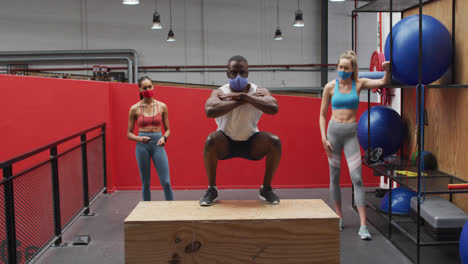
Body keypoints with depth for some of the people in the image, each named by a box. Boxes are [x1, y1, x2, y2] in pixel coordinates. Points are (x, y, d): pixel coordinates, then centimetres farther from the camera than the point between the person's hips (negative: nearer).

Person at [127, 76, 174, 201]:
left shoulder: (162, 106, 3)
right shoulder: (135, 109, 1)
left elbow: (167, 129, 10)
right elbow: (129, 133, 5)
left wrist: (164, 138, -11)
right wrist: (139, 138, -15)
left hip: (158, 145, 0)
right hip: (142, 145, 0)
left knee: (166, 182, -6)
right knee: (145, 183, 7)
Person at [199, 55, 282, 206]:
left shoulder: (259, 92, -13)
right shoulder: (220, 92, -16)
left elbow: (274, 108, -35)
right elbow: (210, 111, -39)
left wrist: (243, 96, -33)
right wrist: (241, 101, -35)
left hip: (251, 143, 1)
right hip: (226, 143, -1)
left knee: (275, 142, -25)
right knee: (211, 140, -32)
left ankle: (266, 189, -5)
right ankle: (211, 190, -13)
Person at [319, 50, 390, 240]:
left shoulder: (359, 84, 3)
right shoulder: (330, 86, 1)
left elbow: (383, 82, -2)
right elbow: (322, 114, 4)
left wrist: (387, 70, -23)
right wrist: (324, 138, -3)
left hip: (351, 134, -1)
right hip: (333, 131, 1)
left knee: (357, 178, -7)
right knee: (334, 177, 8)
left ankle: (363, 226, -7)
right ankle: (339, 217, 25)